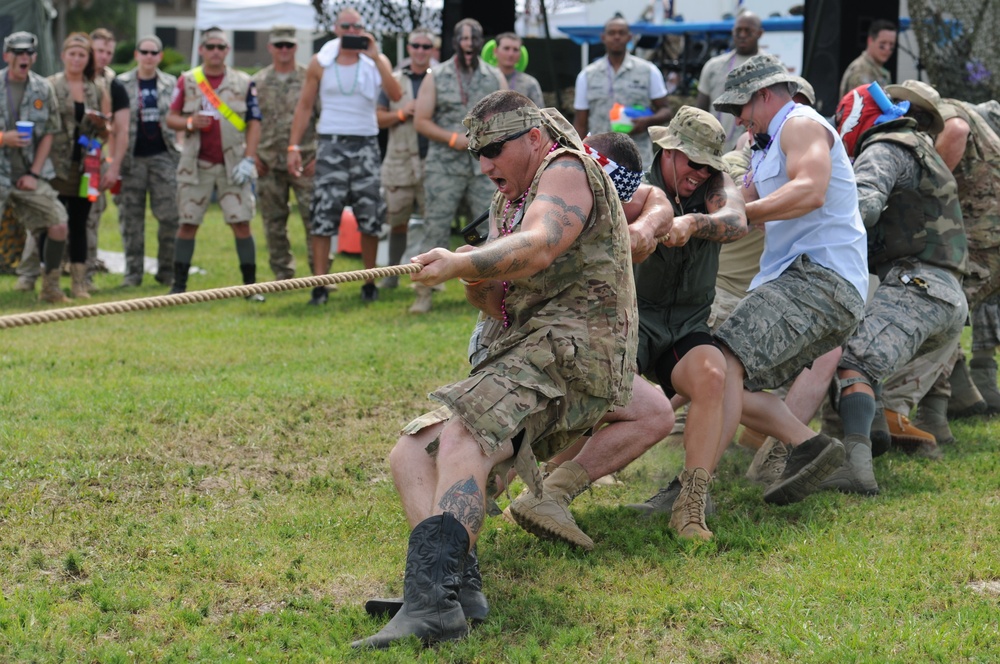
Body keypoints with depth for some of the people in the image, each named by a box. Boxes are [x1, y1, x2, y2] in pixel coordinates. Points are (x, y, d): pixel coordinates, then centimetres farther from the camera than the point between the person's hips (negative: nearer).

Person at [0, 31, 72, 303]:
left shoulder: (43, 89, 5)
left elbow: (48, 134, 7)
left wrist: (34, 173, -2)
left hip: (30, 175, 3)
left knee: (58, 226, -5)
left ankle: (50, 288, 9)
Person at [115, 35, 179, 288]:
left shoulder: (171, 84, 11)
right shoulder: (122, 84, 6)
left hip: (163, 156, 1)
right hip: (132, 158, -1)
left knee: (169, 215, -5)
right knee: (131, 217, 1)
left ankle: (167, 270, 6)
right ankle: (133, 273, 8)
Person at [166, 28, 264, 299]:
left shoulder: (243, 83, 4)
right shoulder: (187, 81, 6)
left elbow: (254, 124, 3)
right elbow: (170, 118, 7)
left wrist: (249, 160, -7)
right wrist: (189, 123, -15)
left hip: (232, 165, -1)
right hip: (196, 164, 1)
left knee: (241, 223, -5)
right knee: (188, 224, 3)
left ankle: (251, 285, 2)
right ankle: (178, 285, 9)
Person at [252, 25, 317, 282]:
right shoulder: (257, 82, 8)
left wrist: (320, 155, -7)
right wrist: (252, 155, 2)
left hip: (305, 162, -3)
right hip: (269, 164, 3)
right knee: (274, 223, 7)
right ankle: (283, 275, 15)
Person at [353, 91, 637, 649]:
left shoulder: (567, 169, -1)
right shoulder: (510, 203, 28)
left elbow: (540, 247, -22)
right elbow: (500, 304, 27)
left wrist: (462, 263, -31)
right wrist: (475, 282, 5)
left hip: (572, 348, -10)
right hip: (528, 349, 10)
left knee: (461, 439, -33)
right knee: (411, 455, -4)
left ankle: (433, 600, -48)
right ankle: (457, 582, -26)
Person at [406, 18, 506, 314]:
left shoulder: (495, 78, 8)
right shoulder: (436, 77, 3)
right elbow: (421, 121, -1)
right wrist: (452, 138, -13)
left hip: (486, 167, 2)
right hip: (444, 167, -2)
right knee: (435, 227, -3)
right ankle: (423, 293, 1)